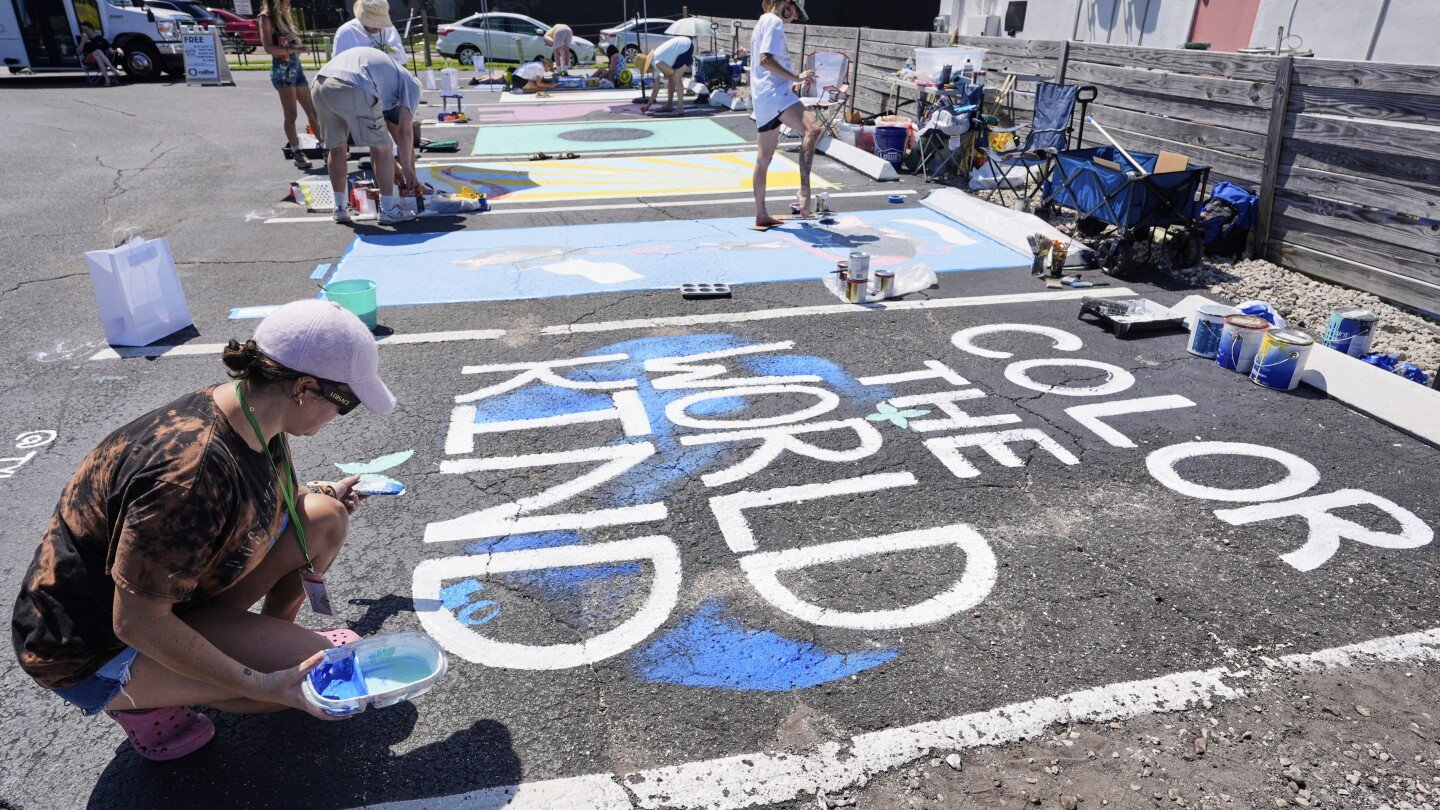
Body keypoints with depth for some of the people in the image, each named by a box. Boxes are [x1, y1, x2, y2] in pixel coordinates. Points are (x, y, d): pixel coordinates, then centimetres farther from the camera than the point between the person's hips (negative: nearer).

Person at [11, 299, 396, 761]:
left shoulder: (257, 421, -10)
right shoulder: (193, 468, -37)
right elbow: (136, 623, -31)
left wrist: (318, 494, 13)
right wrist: (263, 686, -31)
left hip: (181, 590, 8)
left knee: (324, 518, -5)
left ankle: (272, 636, 15)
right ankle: (142, 699, 0)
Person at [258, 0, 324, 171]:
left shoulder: (284, 17, 17)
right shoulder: (266, 17, -4)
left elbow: (298, 43, 18)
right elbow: (268, 48, -14)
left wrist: (295, 39, -4)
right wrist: (293, 49, -15)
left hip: (296, 67, 8)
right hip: (282, 70, -8)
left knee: (313, 111, 8)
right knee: (291, 115, -11)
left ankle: (323, 146, 14)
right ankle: (297, 154, -10)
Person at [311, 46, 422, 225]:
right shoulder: (412, 84, 20)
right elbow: (405, 130, 10)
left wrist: (392, 166, 47)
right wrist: (407, 167, 21)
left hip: (319, 85, 8)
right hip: (353, 90, -8)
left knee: (337, 148, 23)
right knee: (382, 148, 9)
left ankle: (340, 209, 31)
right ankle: (388, 210, 14)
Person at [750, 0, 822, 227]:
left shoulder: (762, 23, 28)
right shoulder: (775, 22, -3)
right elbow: (766, 60, -18)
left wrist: (788, 84, 27)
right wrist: (795, 77, -18)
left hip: (761, 97, 11)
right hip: (774, 93, -11)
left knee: (764, 157, 11)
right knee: (812, 129, -28)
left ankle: (761, 215, 15)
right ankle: (804, 190, -39)